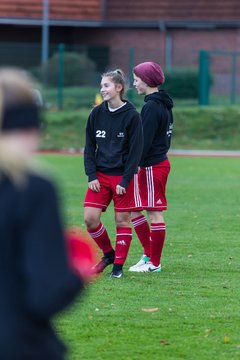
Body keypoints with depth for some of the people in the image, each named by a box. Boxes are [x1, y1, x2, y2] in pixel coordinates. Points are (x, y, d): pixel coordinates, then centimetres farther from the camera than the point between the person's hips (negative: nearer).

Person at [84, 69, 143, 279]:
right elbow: (89, 147, 8)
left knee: (122, 220, 0)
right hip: (100, 175, 4)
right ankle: (108, 254, 18)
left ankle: (118, 265, 11)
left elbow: (136, 151, -9)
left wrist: (125, 181, -13)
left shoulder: (131, 115, -8)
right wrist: (91, 176, -2)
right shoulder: (97, 114, 4)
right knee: (90, 218, -4)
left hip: (123, 176, -4)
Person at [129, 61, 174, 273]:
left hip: (152, 166, -10)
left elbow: (144, 142, -21)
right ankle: (149, 254, 16)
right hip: (161, 160, 10)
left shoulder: (151, 107, -17)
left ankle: (154, 263, 3)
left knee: (154, 212, -3)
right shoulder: (164, 105, 13)